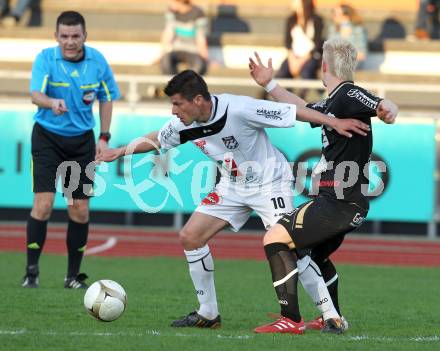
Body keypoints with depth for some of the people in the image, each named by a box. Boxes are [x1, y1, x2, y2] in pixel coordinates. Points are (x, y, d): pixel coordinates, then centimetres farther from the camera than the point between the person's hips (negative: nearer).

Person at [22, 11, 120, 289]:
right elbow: (36, 94, -29)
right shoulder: (46, 58, -15)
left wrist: (104, 137, 3)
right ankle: (32, 271, -4)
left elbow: (106, 99, 8)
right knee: (43, 204, -13)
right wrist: (52, 103, -51)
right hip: (47, 138, -3)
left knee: (80, 210, 2)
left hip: (82, 140, 3)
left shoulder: (97, 61, -5)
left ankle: (73, 275, 13)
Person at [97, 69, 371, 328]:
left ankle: (331, 315, -16)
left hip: (269, 182, -7)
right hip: (233, 186, 7)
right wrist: (122, 151, 12)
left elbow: (294, 112, -26)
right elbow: (157, 139, 14)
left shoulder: (239, 109, -30)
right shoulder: (184, 124, -9)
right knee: (190, 237, 0)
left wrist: (334, 122, -30)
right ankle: (208, 314, 12)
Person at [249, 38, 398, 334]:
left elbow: (387, 108, -29)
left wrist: (388, 110, -52)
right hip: (341, 202, 11)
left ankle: (292, 320, -16)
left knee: (276, 238, -14)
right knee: (313, 253, 30)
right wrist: (270, 85, 34)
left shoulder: (349, 95, -13)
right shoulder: (333, 102, 16)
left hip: (341, 203, -11)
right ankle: (334, 320, 41)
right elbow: (303, 109, 34)